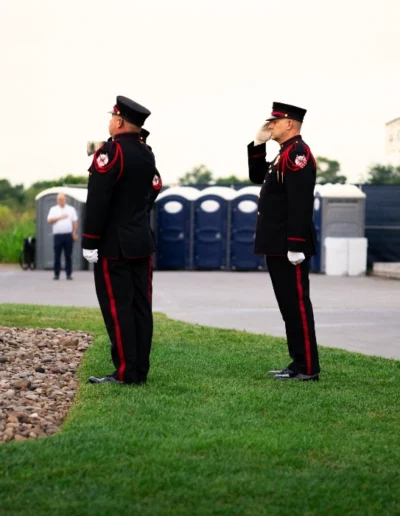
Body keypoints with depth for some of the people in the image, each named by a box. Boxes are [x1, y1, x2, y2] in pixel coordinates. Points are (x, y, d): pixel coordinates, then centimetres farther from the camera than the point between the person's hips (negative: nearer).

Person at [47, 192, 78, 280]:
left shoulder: (71, 209, 11)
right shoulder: (53, 209, 11)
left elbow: (75, 222, 7)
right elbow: (49, 220, -1)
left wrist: (75, 233, -2)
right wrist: (60, 218, -10)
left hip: (68, 235, 0)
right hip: (57, 235, 0)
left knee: (68, 256, 1)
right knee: (57, 256, -1)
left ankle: (69, 274, 4)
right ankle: (56, 274, 4)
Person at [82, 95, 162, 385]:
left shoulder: (111, 152, -14)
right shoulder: (147, 154, 11)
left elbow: (97, 201, -17)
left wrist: (89, 242, -15)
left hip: (113, 244, -8)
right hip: (142, 242, 8)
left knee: (117, 307, -4)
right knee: (140, 306, 7)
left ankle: (125, 373, -3)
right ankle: (140, 370, 10)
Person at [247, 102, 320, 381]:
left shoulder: (297, 153, -15)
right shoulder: (285, 154, 17)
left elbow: (300, 203, -23)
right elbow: (257, 177, 28)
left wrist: (296, 245, -26)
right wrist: (258, 144, 15)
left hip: (289, 246, -10)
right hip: (279, 245, 10)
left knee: (297, 304, -7)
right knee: (288, 305, 12)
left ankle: (307, 369, -3)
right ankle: (299, 363, 17)